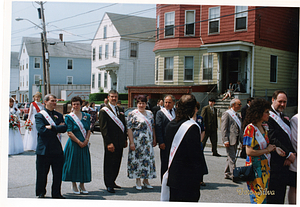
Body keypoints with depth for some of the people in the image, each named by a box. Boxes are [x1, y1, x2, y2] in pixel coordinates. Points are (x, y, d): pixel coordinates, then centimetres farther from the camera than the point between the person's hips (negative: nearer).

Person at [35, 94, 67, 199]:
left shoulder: (59, 115, 13)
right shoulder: (39, 115, -2)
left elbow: (64, 128, -3)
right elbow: (42, 130, -16)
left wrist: (52, 127, -15)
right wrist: (57, 129, -10)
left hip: (57, 149, 4)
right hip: (44, 150, -4)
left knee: (58, 173, 8)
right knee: (42, 173, 7)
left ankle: (56, 193, 21)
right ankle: (41, 193, 23)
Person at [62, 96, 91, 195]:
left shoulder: (86, 116, 8)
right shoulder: (69, 117, -5)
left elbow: (89, 130, 8)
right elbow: (69, 132, -10)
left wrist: (86, 140, -7)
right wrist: (79, 142, -14)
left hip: (84, 144, 4)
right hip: (73, 144, -4)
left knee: (84, 163, 6)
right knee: (73, 163, 2)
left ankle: (82, 185, 18)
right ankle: (74, 185, 17)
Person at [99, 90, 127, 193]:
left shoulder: (120, 110, 14)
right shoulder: (104, 111, -6)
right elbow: (103, 128, -11)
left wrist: (125, 139, 12)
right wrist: (109, 143, -17)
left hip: (120, 142, 6)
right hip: (111, 143, -6)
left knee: (117, 163, 12)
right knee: (109, 163, 1)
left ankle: (112, 182, 25)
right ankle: (109, 185, 9)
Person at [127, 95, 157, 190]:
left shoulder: (150, 113, 11)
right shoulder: (133, 114, -5)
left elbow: (153, 127, 16)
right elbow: (129, 128, -9)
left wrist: (154, 139, 8)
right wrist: (131, 142, -15)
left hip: (148, 141, 5)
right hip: (137, 141, -5)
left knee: (148, 159, 6)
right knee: (137, 159, 0)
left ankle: (146, 180, 18)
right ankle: (138, 181, 12)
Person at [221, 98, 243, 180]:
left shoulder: (238, 115, 18)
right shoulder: (227, 114, -7)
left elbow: (240, 128, 23)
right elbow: (223, 128, -12)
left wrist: (242, 140, 16)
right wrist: (225, 140, -19)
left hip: (235, 140, 8)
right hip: (229, 140, -8)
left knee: (231, 158, 12)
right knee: (231, 158, -8)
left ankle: (227, 174, 20)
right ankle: (233, 175, -8)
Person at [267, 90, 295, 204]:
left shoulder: (284, 119, 19)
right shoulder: (268, 117, -9)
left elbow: (290, 139, 12)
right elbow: (272, 139, -16)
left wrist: (292, 154, -6)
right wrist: (288, 154, -13)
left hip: (286, 162, 8)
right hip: (275, 164, -8)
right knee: (274, 198, -3)